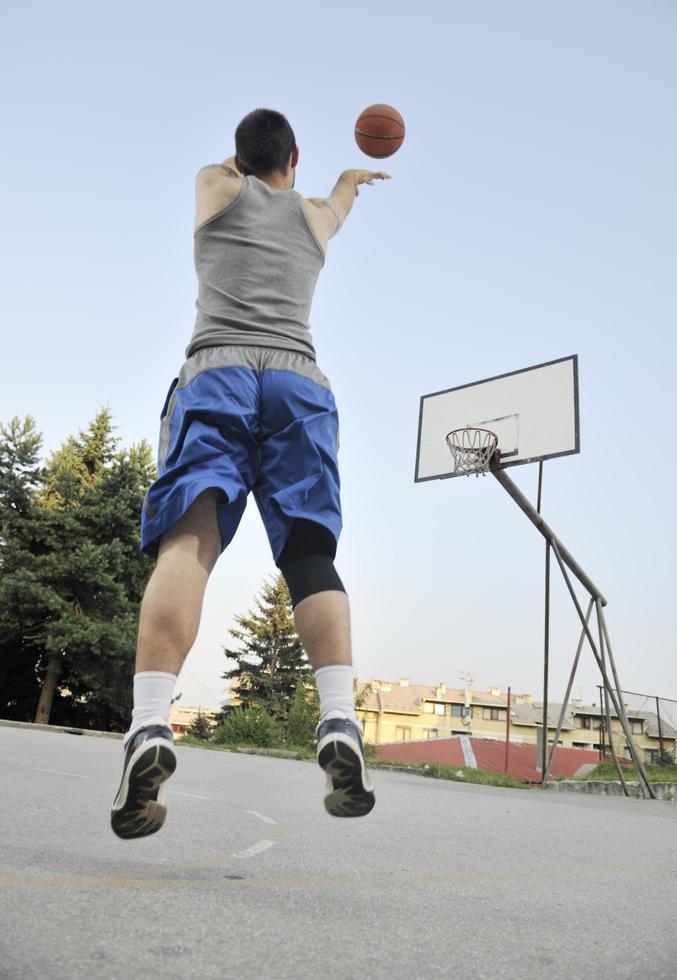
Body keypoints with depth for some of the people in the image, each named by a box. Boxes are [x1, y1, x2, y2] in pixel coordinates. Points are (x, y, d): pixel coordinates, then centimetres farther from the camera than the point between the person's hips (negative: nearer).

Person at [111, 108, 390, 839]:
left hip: (214, 371, -1)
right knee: (310, 554, -5)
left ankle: (150, 727, -35)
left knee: (188, 542, -17)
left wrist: (243, 158, 74)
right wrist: (350, 179, 78)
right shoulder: (314, 213, 29)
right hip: (298, 379, 1)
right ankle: (340, 724, -23)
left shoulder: (214, 187, 25)